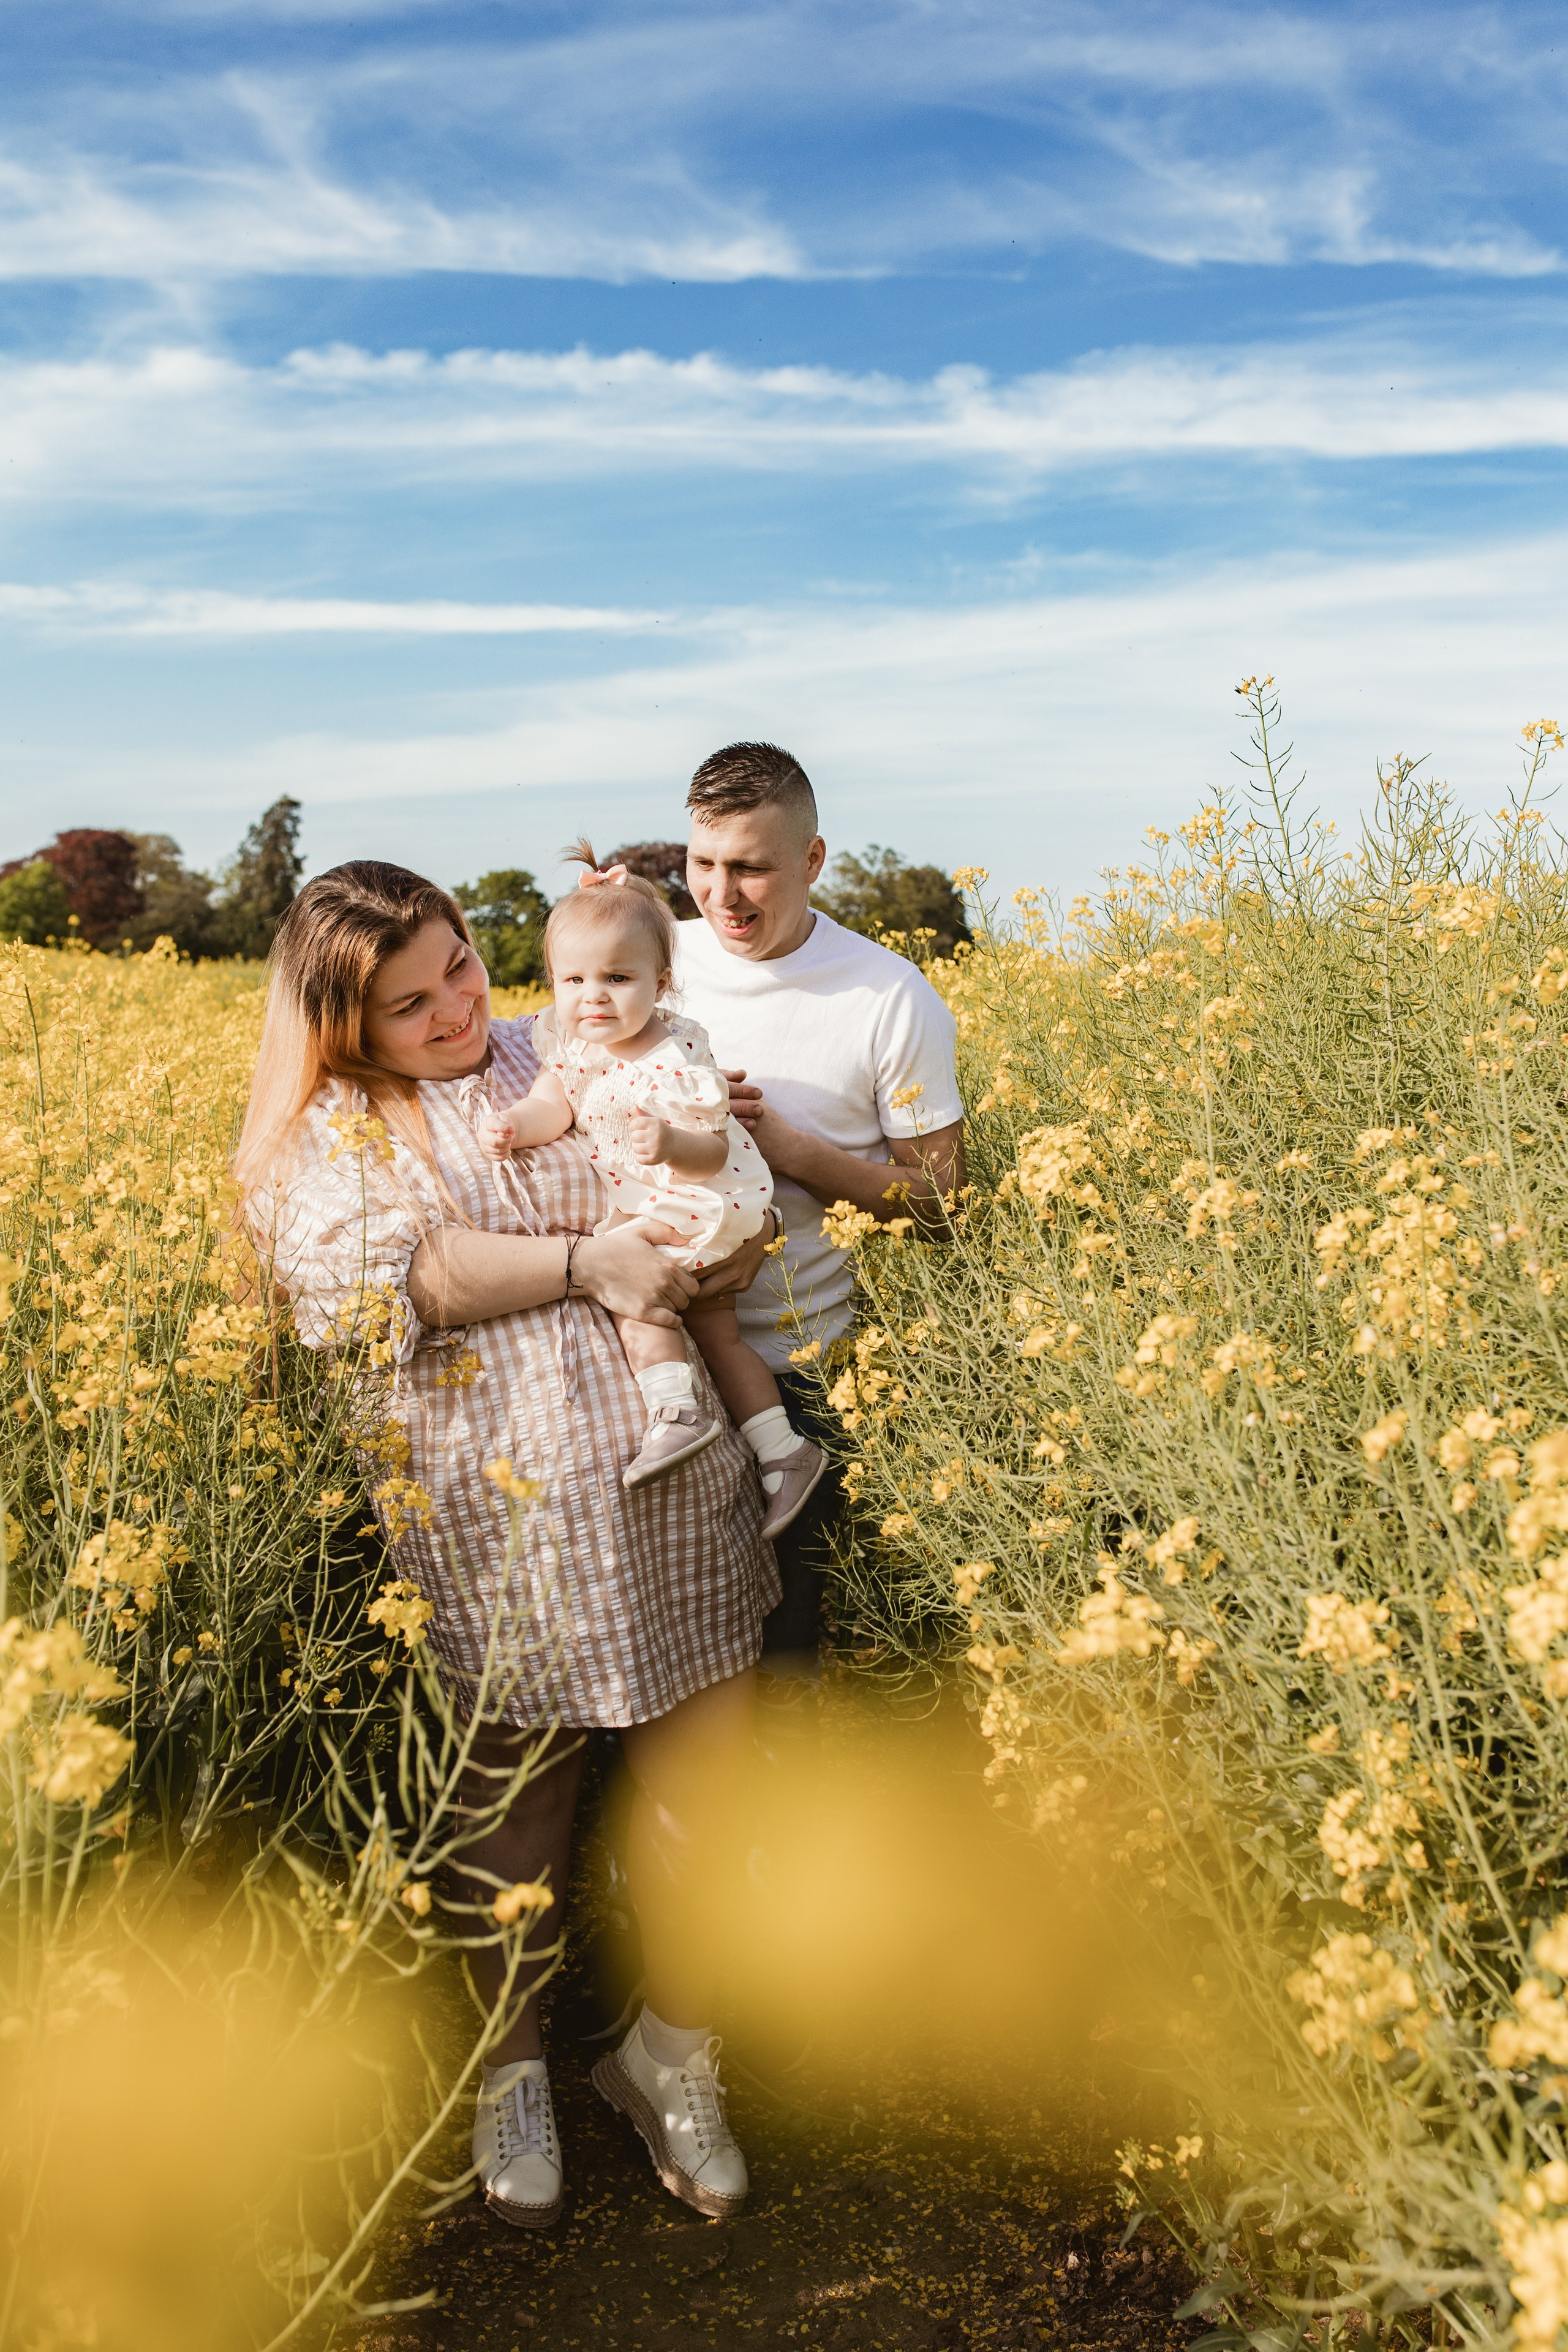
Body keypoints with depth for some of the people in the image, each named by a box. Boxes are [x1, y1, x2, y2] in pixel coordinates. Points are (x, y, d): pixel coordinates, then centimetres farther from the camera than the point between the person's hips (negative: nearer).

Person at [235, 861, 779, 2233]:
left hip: (671, 1476, 3)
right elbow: (404, 1273, -15)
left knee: (703, 1774, 7)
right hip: (498, 1511, -2)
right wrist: (585, 1259, -17)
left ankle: (672, 2050, 32)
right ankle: (513, 2067, 37)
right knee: (519, 1797, 12)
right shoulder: (333, 1135, 4)